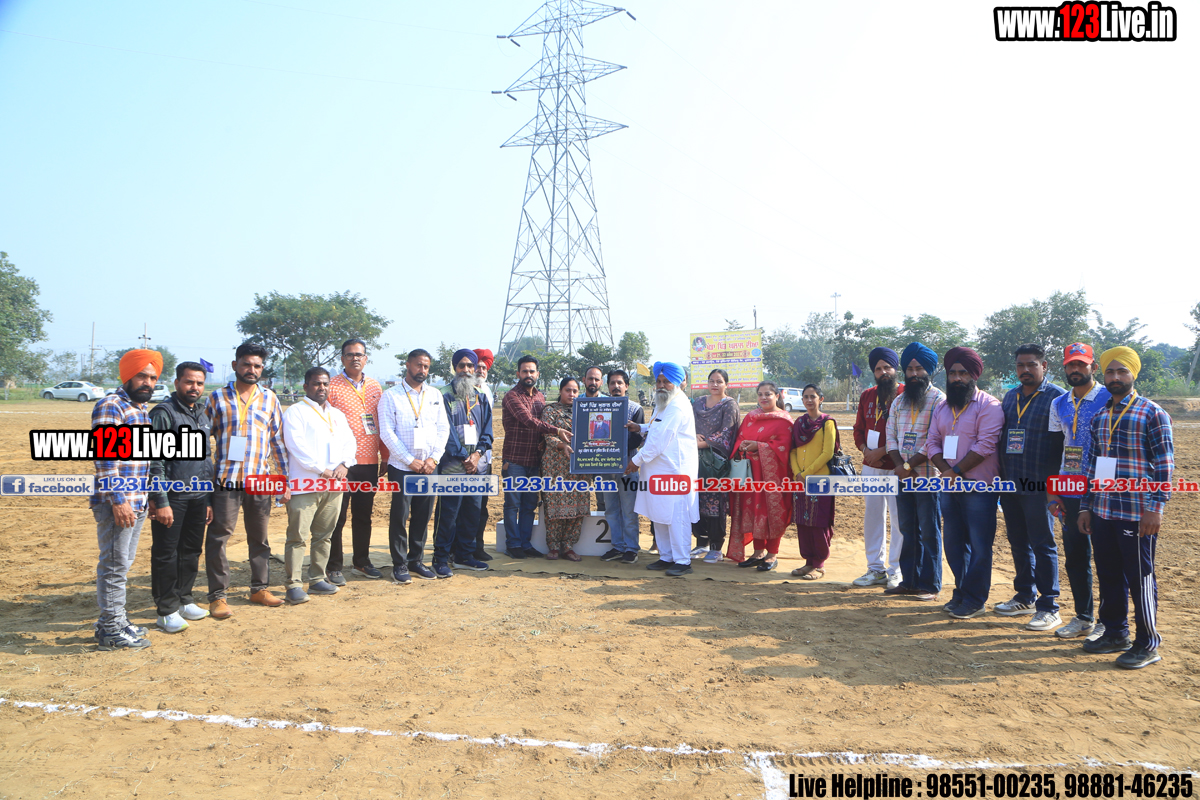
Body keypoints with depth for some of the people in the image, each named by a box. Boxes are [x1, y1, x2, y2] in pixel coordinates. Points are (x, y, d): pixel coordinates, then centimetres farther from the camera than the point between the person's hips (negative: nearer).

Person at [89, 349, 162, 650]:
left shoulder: (142, 409, 15)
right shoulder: (110, 407, -13)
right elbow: (105, 457, -19)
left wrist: (149, 497, 22)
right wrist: (117, 500, -22)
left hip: (138, 502, 9)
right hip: (117, 502, -9)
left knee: (122, 564, 17)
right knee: (114, 566, -2)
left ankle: (115, 620, 27)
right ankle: (111, 631, 7)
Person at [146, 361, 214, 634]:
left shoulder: (202, 416, 15)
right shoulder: (163, 413, -8)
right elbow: (155, 461, -12)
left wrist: (209, 500, 16)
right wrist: (161, 502, -16)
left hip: (198, 497, 7)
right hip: (172, 496, -7)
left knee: (192, 551, 13)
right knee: (166, 554, 1)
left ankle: (184, 600, 26)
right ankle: (167, 610, 9)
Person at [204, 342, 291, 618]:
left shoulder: (269, 398, 9)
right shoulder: (218, 398, 4)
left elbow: (278, 439, 11)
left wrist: (285, 479, 7)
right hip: (225, 481, -2)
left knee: (259, 538, 12)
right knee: (218, 538, -2)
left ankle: (259, 588, 25)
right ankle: (217, 595, 8)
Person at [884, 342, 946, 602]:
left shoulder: (938, 400, -7)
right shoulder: (898, 402, 14)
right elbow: (891, 435, 10)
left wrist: (909, 465, -14)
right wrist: (899, 465, -5)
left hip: (928, 476, -6)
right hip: (903, 476, 6)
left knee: (929, 531, 0)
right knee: (908, 530, 12)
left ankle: (930, 586, 7)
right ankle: (909, 581, 20)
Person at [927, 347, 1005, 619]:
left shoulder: (988, 406, -7)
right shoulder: (942, 408, 14)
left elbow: (985, 445, -16)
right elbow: (932, 443, 8)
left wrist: (957, 471, -15)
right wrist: (945, 470, -9)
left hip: (978, 488, -7)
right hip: (949, 487, 7)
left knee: (979, 546, -1)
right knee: (953, 543, 12)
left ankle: (975, 601, 7)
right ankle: (961, 593, 24)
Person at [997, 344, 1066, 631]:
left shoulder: (1056, 397, -6)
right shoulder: (1010, 396, 14)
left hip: (1039, 487, -7)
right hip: (1010, 485, 7)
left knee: (1043, 545, -2)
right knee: (1018, 543, 15)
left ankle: (1048, 608, 5)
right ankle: (1025, 597, 28)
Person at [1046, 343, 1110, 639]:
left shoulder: (1110, 400, -6)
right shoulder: (1059, 404, 11)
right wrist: (1051, 491, 7)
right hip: (1069, 491, 5)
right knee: (1074, 556, 10)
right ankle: (1083, 617, 22)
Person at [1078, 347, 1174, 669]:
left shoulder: (1152, 413, -5)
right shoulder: (1099, 416, 13)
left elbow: (1165, 464, -10)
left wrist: (1156, 508, -16)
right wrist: (1085, 506, 14)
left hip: (1136, 512, -6)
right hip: (1102, 511, 6)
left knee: (1140, 577, 2)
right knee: (1108, 575, 13)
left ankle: (1148, 644, 14)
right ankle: (1115, 633, 27)